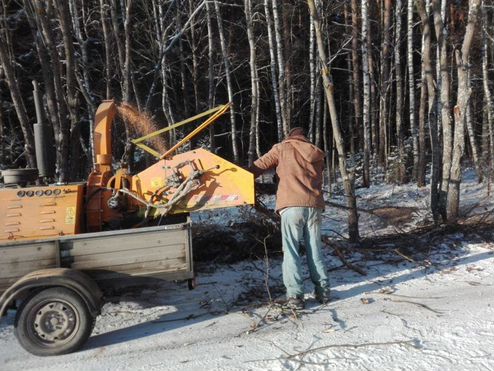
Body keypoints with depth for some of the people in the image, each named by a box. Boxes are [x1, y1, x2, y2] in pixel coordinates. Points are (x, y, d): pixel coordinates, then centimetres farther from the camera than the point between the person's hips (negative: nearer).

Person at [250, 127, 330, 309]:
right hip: (314, 206, 4)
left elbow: (258, 167, 5)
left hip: (292, 205, -4)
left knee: (291, 252, 0)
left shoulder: (282, 148, 9)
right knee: (315, 251, 13)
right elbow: (317, 181, 20)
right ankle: (323, 291, 17)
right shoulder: (317, 154, 22)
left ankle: (295, 296, -4)